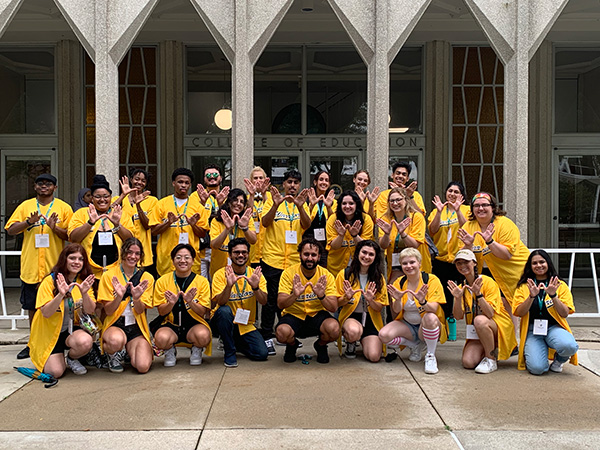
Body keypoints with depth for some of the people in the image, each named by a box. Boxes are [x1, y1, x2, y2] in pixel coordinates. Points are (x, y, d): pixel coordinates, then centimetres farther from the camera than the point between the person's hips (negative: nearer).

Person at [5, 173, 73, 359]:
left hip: (55, 267, -2)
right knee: (32, 306, 10)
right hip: (31, 266, 2)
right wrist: (29, 222, -13)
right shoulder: (26, 206, 9)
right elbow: (10, 230, 3)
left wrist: (54, 228, -18)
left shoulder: (63, 208, 3)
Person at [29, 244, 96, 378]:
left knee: (86, 342, -32)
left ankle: (71, 357, 4)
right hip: (50, 332, -2)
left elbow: (90, 311, -7)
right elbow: (45, 313, -17)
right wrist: (61, 295, -32)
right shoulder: (49, 281, -11)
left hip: (73, 329, 2)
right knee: (56, 372, -17)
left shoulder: (84, 281, 1)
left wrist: (84, 293, -25)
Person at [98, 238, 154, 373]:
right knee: (116, 340, -40)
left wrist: (136, 298, -25)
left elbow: (140, 311, -3)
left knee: (143, 366, -22)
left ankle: (130, 350, 16)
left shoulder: (146, 278, 5)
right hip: (114, 325, -2)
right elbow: (108, 311, -5)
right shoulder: (109, 276, -1)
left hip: (137, 327, 2)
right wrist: (119, 296, -26)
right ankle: (113, 355, 0)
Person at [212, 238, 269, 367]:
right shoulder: (221, 274, -9)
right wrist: (229, 285, -38)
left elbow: (263, 302, -12)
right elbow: (220, 302, -21)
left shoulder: (255, 274, -2)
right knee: (224, 311, -36)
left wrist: (255, 287, -31)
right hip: (225, 320, -3)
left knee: (262, 354, -13)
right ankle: (230, 352, -15)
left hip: (246, 325, 3)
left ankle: (235, 342, 19)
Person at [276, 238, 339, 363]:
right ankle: (292, 345, 8)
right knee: (282, 332, -34)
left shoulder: (326, 275, -7)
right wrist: (295, 295, -36)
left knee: (334, 328, -32)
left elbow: (333, 308, -11)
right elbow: (280, 304, -16)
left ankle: (321, 345, 8)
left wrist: (321, 296, -31)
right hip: (293, 315, 0)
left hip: (317, 315, 1)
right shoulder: (289, 273, -9)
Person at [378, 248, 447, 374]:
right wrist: (398, 300, -29)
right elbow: (397, 311, -6)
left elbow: (433, 309, -20)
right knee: (383, 335, -24)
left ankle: (431, 355, -16)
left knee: (430, 317, -39)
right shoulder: (399, 282, 2)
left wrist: (423, 302, -42)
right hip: (407, 326, 4)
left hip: (430, 326, -4)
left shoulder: (431, 280, -10)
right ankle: (416, 346, 4)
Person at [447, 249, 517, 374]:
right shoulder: (461, 287, 3)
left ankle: (491, 360, -17)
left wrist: (478, 293, -33)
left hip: (499, 326, -4)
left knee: (479, 320, -38)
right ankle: (487, 351, 14)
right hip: (476, 332, 5)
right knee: (468, 362, -19)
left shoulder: (488, 282, -13)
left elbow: (490, 313, -22)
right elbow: (458, 316, -6)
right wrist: (458, 298, -22)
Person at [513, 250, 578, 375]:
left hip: (554, 327, 1)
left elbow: (565, 314, -2)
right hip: (532, 329, -1)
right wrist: (532, 296, -17)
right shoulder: (523, 286, 8)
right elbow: (519, 313, -2)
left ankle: (559, 360, 3)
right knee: (537, 368, -25)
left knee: (570, 346, -35)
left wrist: (553, 295, -16)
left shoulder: (560, 285, 7)